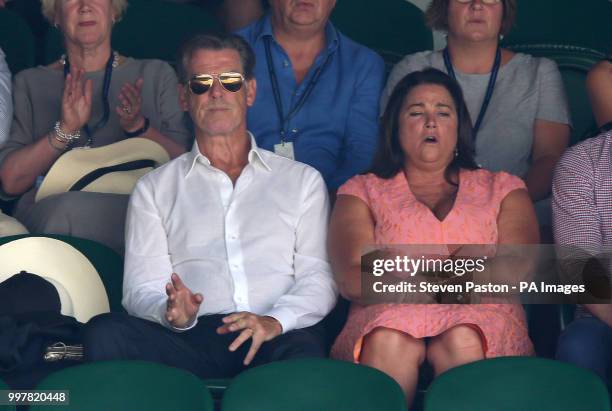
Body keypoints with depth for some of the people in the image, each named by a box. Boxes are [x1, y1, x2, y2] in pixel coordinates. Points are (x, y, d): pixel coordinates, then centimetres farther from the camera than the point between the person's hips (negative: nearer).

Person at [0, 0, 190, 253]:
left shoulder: (156, 74, 19)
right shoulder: (30, 83, 19)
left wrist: (138, 126, -10)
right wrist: (65, 130, -9)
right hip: (45, 211, 1)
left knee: (71, 211, -36)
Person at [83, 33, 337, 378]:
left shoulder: (303, 181, 23)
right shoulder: (155, 188, 23)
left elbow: (318, 278, 11)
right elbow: (141, 290, 12)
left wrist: (274, 321, -13)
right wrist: (173, 313, -14)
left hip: (275, 339, -2)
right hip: (192, 339, 2)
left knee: (305, 345, -40)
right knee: (105, 333, -30)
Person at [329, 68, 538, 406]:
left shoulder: (501, 189, 24)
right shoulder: (363, 192, 22)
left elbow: (520, 269, 5)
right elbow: (351, 279, 3)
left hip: (480, 316, 0)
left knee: (463, 340, -36)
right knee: (390, 342, -36)